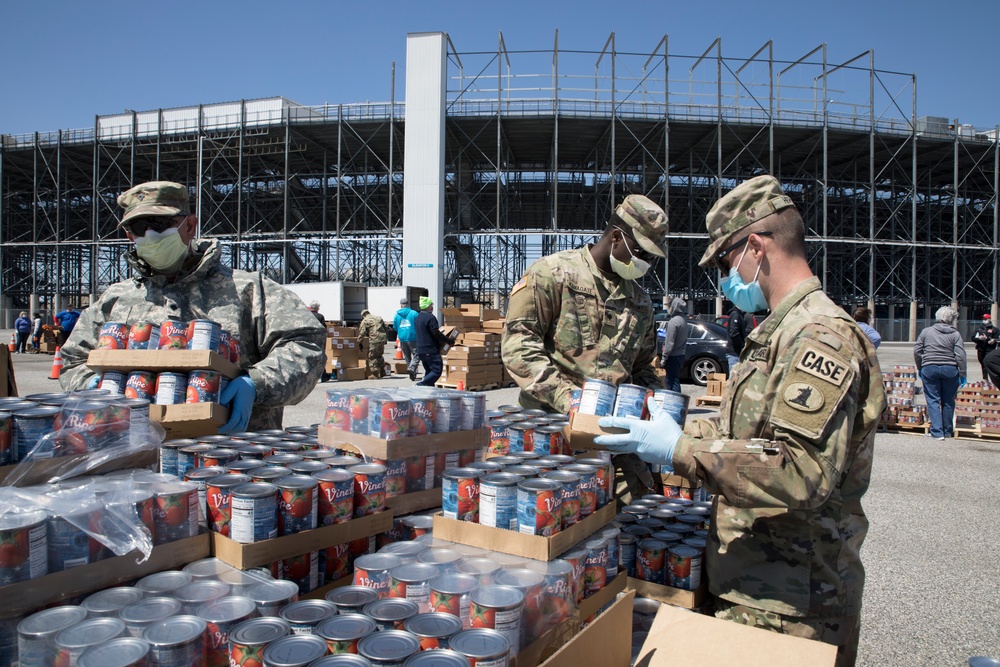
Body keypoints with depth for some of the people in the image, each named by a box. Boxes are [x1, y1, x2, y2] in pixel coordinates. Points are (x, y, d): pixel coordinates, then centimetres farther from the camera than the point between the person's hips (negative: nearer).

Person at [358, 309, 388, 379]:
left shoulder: (365, 321, 2)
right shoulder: (379, 318, 21)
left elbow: (362, 333, -6)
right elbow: (385, 328, 21)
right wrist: (385, 340, 23)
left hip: (374, 340, -7)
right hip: (382, 338, 7)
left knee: (372, 357, 1)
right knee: (380, 355, 21)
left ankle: (375, 374, -1)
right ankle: (382, 372, 24)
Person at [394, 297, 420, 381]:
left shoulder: (397, 314, 4)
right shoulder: (413, 313, -5)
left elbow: (395, 327, 12)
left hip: (402, 338, 4)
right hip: (412, 337, -4)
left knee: (407, 357, 14)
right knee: (416, 355, -1)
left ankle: (412, 375, 16)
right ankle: (411, 368, -25)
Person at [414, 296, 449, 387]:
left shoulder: (417, 318, 15)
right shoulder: (430, 317, -13)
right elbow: (436, 333, -18)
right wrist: (447, 340, -8)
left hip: (420, 350, 9)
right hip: (431, 351, -9)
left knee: (429, 371, 16)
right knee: (437, 371, -7)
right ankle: (421, 384, -18)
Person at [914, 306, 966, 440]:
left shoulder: (926, 331, 3)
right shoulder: (955, 334, -2)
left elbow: (917, 351, 3)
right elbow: (960, 355, -7)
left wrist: (920, 369, 14)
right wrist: (963, 374, -1)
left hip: (929, 369, 0)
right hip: (950, 369, 0)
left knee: (933, 401, 3)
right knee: (948, 401, 12)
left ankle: (937, 432, -3)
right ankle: (948, 431, 21)